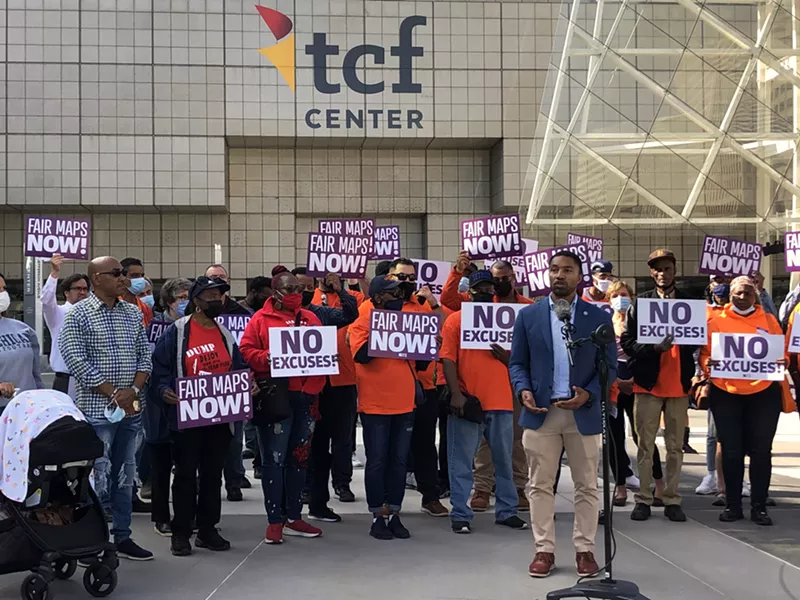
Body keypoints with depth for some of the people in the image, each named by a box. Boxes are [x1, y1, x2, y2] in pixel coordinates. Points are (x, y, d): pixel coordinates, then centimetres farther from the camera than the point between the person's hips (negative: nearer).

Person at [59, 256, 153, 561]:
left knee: (125, 475, 12)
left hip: (130, 408, 6)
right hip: (96, 409, -6)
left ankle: (122, 537, 21)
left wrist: (133, 390, -6)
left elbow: (144, 355, 11)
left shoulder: (133, 313, 10)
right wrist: (114, 393, -14)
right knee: (98, 477, -5)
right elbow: (76, 360, -12)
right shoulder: (78, 315, -6)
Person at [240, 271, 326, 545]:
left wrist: (316, 384, -3)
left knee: (299, 458, 11)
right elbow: (246, 351, -6)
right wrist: (269, 359, -24)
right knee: (274, 459, -3)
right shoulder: (261, 319, 1)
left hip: (305, 397, 5)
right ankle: (274, 521, 5)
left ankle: (294, 518, 21)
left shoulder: (310, 318, 13)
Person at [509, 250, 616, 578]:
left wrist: (589, 394, -15)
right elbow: (517, 363, 7)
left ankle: (585, 550, 17)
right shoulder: (528, 315, 5)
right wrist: (524, 390, -12)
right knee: (540, 485, 6)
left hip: (584, 413, 0)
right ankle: (544, 550, 15)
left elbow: (610, 366, 1)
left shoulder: (599, 317, 2)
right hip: (541, 412, 1)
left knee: (587, 487, 6)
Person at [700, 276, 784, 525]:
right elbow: (704, 353, 2)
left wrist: (782, 363, -12)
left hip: (763, 394, 1)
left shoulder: (769, 321, 9)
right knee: (731, 451, 5)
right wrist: (708, 364, -19)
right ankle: (732, 505, 14)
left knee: (761, 450, 2)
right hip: (725, 394, -1)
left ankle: (759, 506, 10)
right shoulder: (717, 321, 4)